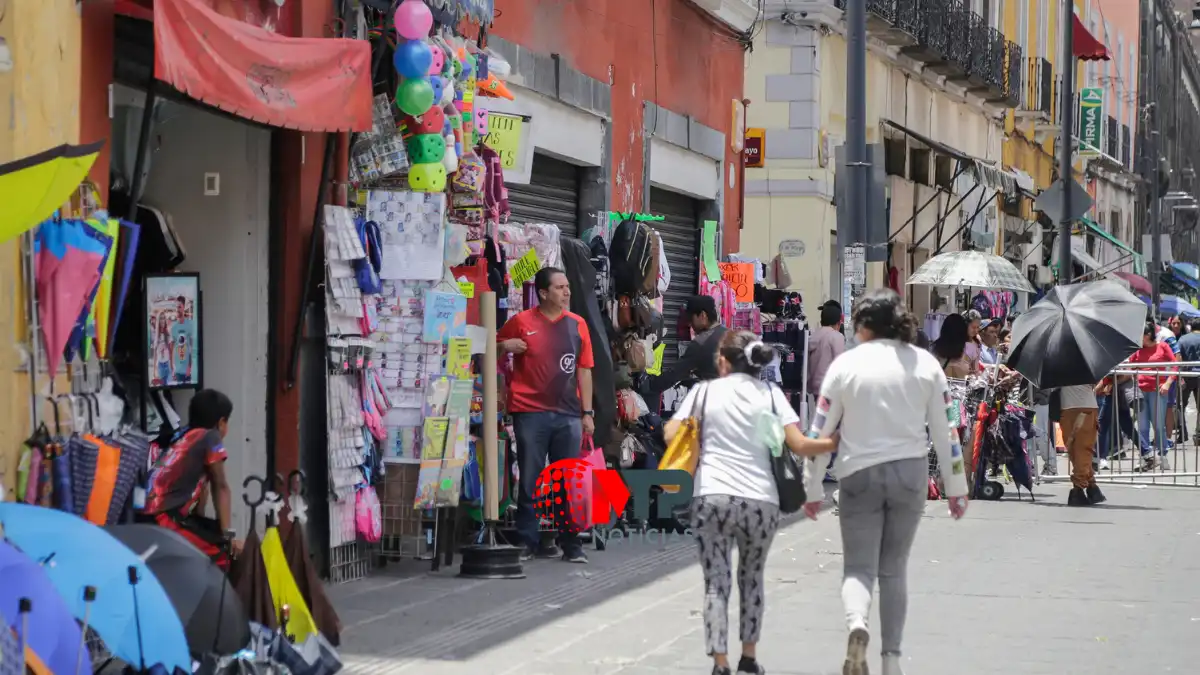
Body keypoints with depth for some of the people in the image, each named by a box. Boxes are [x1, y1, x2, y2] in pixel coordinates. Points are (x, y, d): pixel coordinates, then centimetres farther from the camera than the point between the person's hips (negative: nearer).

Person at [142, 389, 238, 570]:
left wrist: (200, 526, 26)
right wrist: (227, 535, 3)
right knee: (222, 554, -7)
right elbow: (220, 488, 3)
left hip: (147, 520, 9)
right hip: (164, 521, -9)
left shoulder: (181, 436, 21)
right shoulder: (210, 437, 0)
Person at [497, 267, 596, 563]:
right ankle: (528, 542, 10)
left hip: (568, 415, 2)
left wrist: (587, 412, 5)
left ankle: (571, 544, 9)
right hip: (530, 413, -2)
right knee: (530, 481, 3)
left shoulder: (577, 324, 8)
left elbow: (584, 370, 10)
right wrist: (506, 346, -12)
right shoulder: (522, 322, 1)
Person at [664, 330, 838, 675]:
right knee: (752, 577, 21)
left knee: (716, 582, 2)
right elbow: (799, 445, -2)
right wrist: (837, 442, 11)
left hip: (711, 497, -2)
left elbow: (672, 436, 3)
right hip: (760, 500, 2)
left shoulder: (705, 391, 6)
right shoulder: (770, 394, 7)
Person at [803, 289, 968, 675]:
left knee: (859, 567, 3)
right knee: (894, 569, 13)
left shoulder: (846, 364, -4)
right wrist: (956, 487, 12)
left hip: (859, 475, -2)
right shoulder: (925, 363, 2)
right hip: (910, 473, 2)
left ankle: (857, 624, -27)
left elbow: (819, 432, -2)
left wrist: (812, 488, 7)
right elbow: (945, 431, 4)